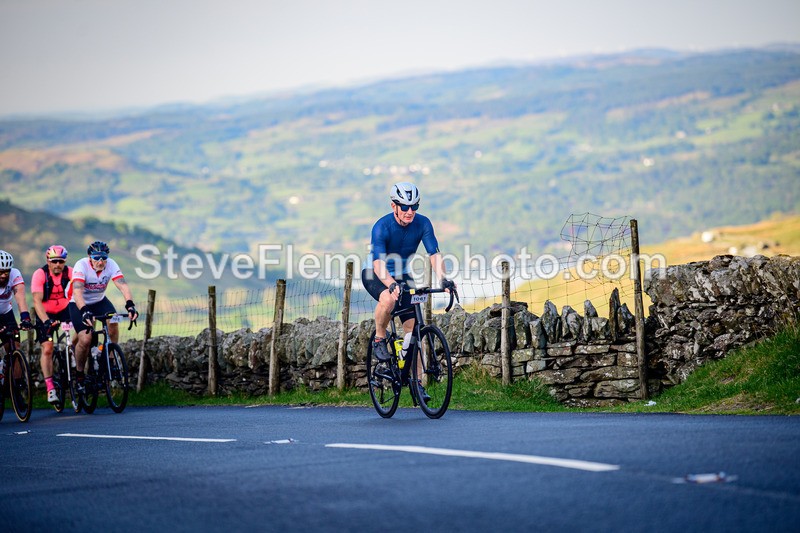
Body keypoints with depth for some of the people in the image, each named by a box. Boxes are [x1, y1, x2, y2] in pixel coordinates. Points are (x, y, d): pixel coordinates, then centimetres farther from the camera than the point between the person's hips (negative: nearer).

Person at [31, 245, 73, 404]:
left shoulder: (69, 273, -16)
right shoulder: (40, 274, -22)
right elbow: (37, 301, -30)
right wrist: (46, 321, -44)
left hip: (64, 310, 2)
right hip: (45, 313, -2)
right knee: (47, 349, -12)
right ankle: (50, 388, -9)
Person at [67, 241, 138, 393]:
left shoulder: (111, 265, -20)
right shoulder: (81, 266, -29)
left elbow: (123, 285, -30)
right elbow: (77, 291, -40)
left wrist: (130, 305, -47)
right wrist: (84, 312, -56)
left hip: (99, 301, 3)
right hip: (78, 304, -3)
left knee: (113, 322, -26)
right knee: (85, 339, -20)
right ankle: (79, 374, 3)